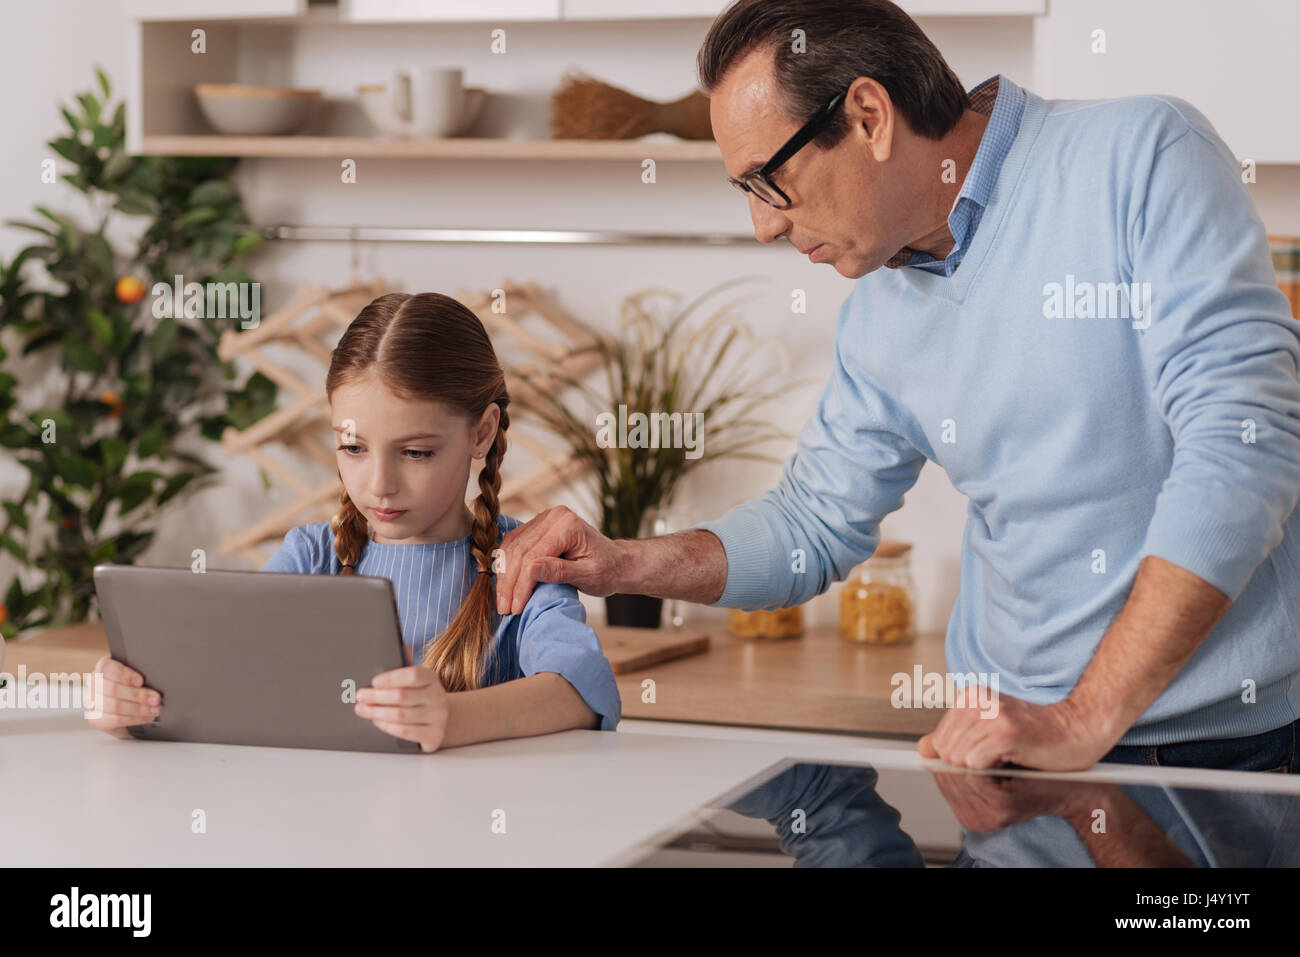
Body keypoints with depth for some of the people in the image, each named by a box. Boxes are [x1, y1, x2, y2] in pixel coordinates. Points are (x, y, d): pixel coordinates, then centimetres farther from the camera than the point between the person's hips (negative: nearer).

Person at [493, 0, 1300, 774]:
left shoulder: (1148, 156, -8)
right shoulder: (881, 310, 10)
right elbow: (815, 526, 23)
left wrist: (1084, 718, -18)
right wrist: (624, 566, 7)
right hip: (1016, 743, 5)